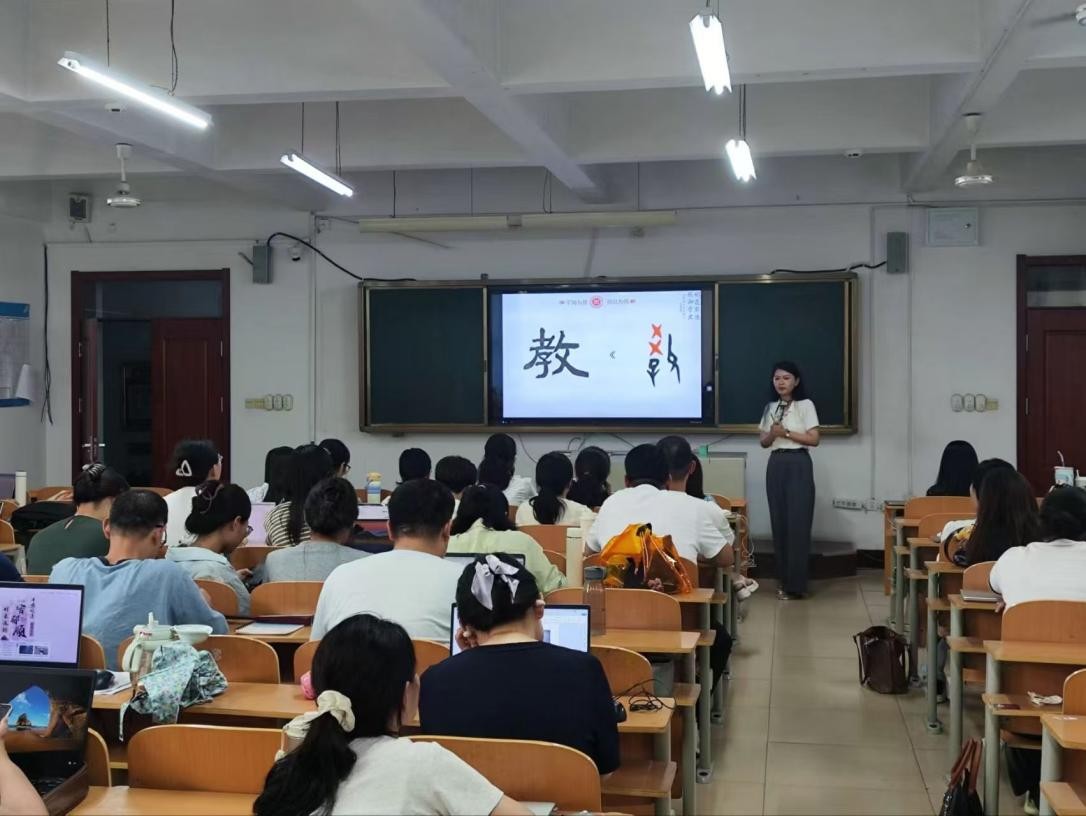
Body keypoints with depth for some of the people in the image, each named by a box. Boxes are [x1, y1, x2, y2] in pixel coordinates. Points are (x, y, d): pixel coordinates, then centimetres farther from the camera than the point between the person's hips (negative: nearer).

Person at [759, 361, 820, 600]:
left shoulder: (805, 405, -3)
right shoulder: (770, 408, 12)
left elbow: (814, 439, -8)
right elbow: (764, 442, 14)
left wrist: (786, 432, -15)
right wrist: (772, 434, -8)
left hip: (798, 465, -5)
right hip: (776, 466, 5)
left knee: (797, 523, -6)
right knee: (779, 522, 5)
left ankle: (796, 583, -3)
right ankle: (783, 579, 13)